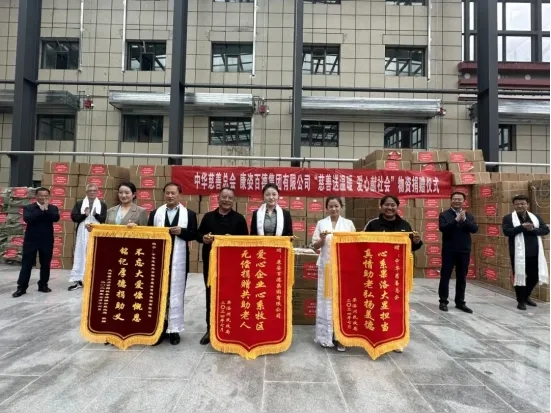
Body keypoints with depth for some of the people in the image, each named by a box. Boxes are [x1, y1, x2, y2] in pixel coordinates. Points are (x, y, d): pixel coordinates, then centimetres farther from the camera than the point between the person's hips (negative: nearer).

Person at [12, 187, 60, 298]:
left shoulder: (53, 208, 5)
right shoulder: (28, 207, 1)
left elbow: (56, 218, -13)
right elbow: (27, 218, -17)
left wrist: (46, 209, -19)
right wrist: (40, 210, -18)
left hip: (47, 241, 1)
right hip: (31, 240, -1)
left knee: (45, 264, 8)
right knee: (26, 264, 2)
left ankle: (43, 285, 21)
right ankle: (21, 287, 10)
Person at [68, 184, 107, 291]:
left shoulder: (102, 204, 6)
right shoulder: (79, 204, 10)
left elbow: (105, 219, -3)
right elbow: (74, 217, 0)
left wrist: (96, 215, -19)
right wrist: (84, 215, -15)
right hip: (82, 235, 1)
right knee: (80, 256, 3)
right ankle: (78, 280, 9)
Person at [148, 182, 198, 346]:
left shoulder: (189, 214, 5)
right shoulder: (155, 213, 12)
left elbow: (194, 234, 0)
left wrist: (181, 231, -16)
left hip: (178, 260, -2)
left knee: (176, 293, 3)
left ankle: (174, 329, 12)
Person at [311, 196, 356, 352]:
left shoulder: (348, 223, 7)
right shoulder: (321, 223, 6)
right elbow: (315, 246, 6)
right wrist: (322, 239, -14)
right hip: (326, 266, 0)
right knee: (326, 299, 2)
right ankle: (327, 335, 13)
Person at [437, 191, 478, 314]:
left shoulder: (469, 215, 9)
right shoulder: (444, 214, -2)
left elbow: (475, 229, -5)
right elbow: (442, 228, -17)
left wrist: (464, 219, -18)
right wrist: (456, 219, -23)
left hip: (464, 251, 3)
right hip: (449, 251, -3)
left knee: (462, 278, 10)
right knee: (445, 277, 2)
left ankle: (460, 302, 21)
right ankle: (443, 301, 12)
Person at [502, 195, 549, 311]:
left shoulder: (536, 217, 10)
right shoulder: (508, 218, -3)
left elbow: (545, 230, 1)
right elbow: (507, 232, -15)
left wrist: (532, 229, -15)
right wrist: (522, 227, -21)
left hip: (534, 253, 4)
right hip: (518, 253, -4)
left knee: (534, 276, 12)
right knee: (519, 276, 3)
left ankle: (526, 296, 35)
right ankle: (521, 301, 17)